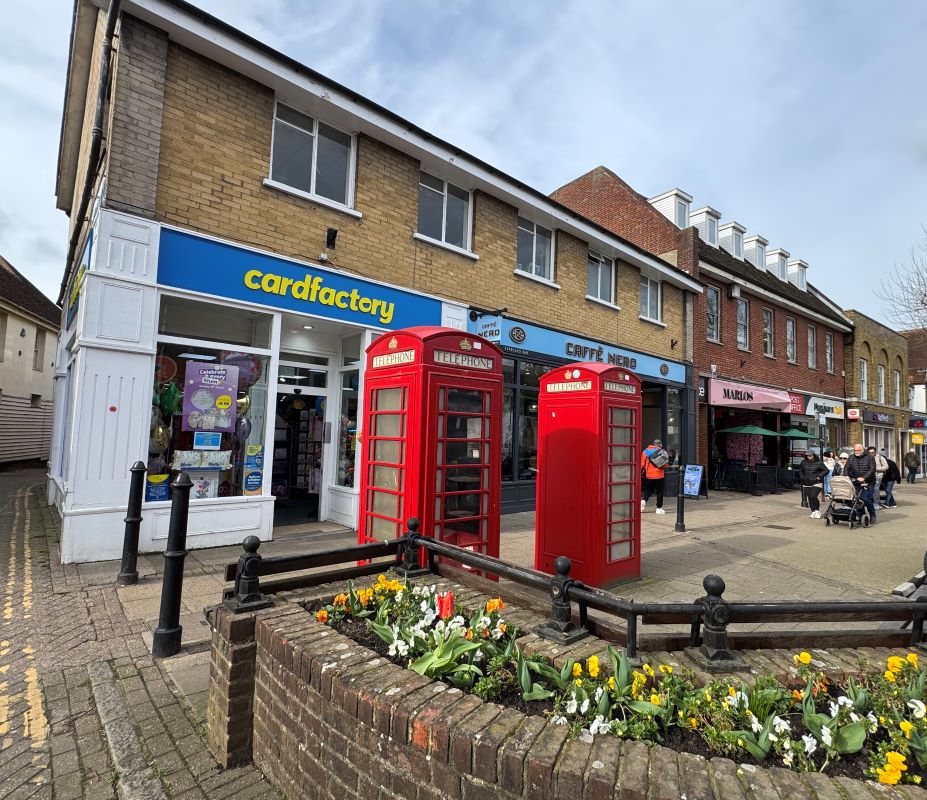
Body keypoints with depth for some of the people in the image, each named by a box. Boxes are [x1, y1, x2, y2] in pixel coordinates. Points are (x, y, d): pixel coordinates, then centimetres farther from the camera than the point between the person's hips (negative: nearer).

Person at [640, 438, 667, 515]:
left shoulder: (645, 451, 4)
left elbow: (642, 464, 6)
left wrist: (642, 472, 16)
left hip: (648, 475, 4)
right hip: (658, 475, -4)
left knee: (648, 490, 17)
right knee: (659, 491, 8)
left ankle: (643, 500, -6)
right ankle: (659, 508, 11)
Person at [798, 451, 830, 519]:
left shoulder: (819, 463, -5)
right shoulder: (804, 463, 7)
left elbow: (826, 470, -5)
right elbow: (800, 470, 22)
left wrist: (819, 476, -12)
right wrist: (802, 477, 8)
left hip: (816, 483, -5)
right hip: (806, 484, 5)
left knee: (813, 496, -15)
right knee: (809, 498, 7)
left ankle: (817, 511, 4)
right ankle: (813, 511, 18)